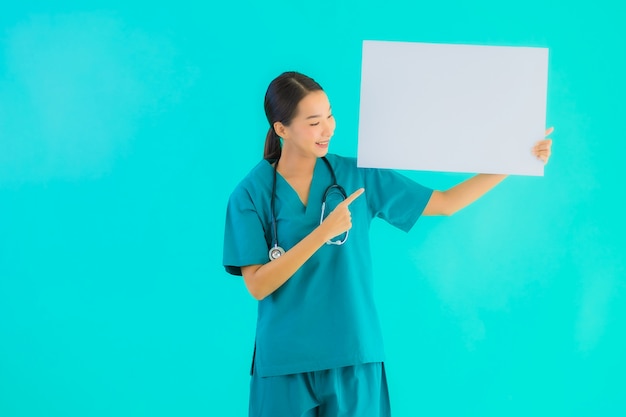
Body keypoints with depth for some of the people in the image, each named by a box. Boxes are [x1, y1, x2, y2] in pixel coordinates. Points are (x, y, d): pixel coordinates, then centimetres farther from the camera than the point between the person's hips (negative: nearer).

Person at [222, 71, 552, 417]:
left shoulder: (357, 176, 1)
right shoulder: (252, 193, -5)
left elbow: (445, 203, 4)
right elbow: (258, 285, -12)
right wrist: (324, 232, -20)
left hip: (354, 357, 2)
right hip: (285, 363, -1)